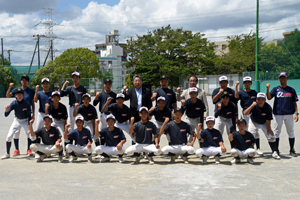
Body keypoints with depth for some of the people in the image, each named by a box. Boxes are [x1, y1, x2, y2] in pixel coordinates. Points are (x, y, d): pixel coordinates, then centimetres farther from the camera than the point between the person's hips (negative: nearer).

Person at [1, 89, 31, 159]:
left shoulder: (26, 104, -22)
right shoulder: (14, 103, -19)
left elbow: (29, 116, -15)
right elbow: (6, 115, -23)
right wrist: (6, 110, -45)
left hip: (25, 121, -1)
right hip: (17, 120, 1)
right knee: (9, 136, -8)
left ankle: (29, 150, 12)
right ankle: (7, 154, 4)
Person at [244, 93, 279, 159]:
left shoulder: (268, 108, -28)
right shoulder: (254, 106, -29)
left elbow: (268, 119, -19)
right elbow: (245, 113, -41)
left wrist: (269, 129, -13)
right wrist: (252, 105, -50)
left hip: (264, 123, 0)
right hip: (254, 122, 0)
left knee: (271, 135, -6)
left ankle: (274, 152, 3)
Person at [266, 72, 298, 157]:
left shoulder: (291, 90, 8)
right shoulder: (275, 89, 5)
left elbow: (294, 103, 9)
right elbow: (269, 97, -11)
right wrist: (268, 88, -25)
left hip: (289, 114, 1)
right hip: (278, 114, -1)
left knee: (291, 132, 6)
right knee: (276, 132, 4)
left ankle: (292, 150, 17)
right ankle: (276, 150, 14)